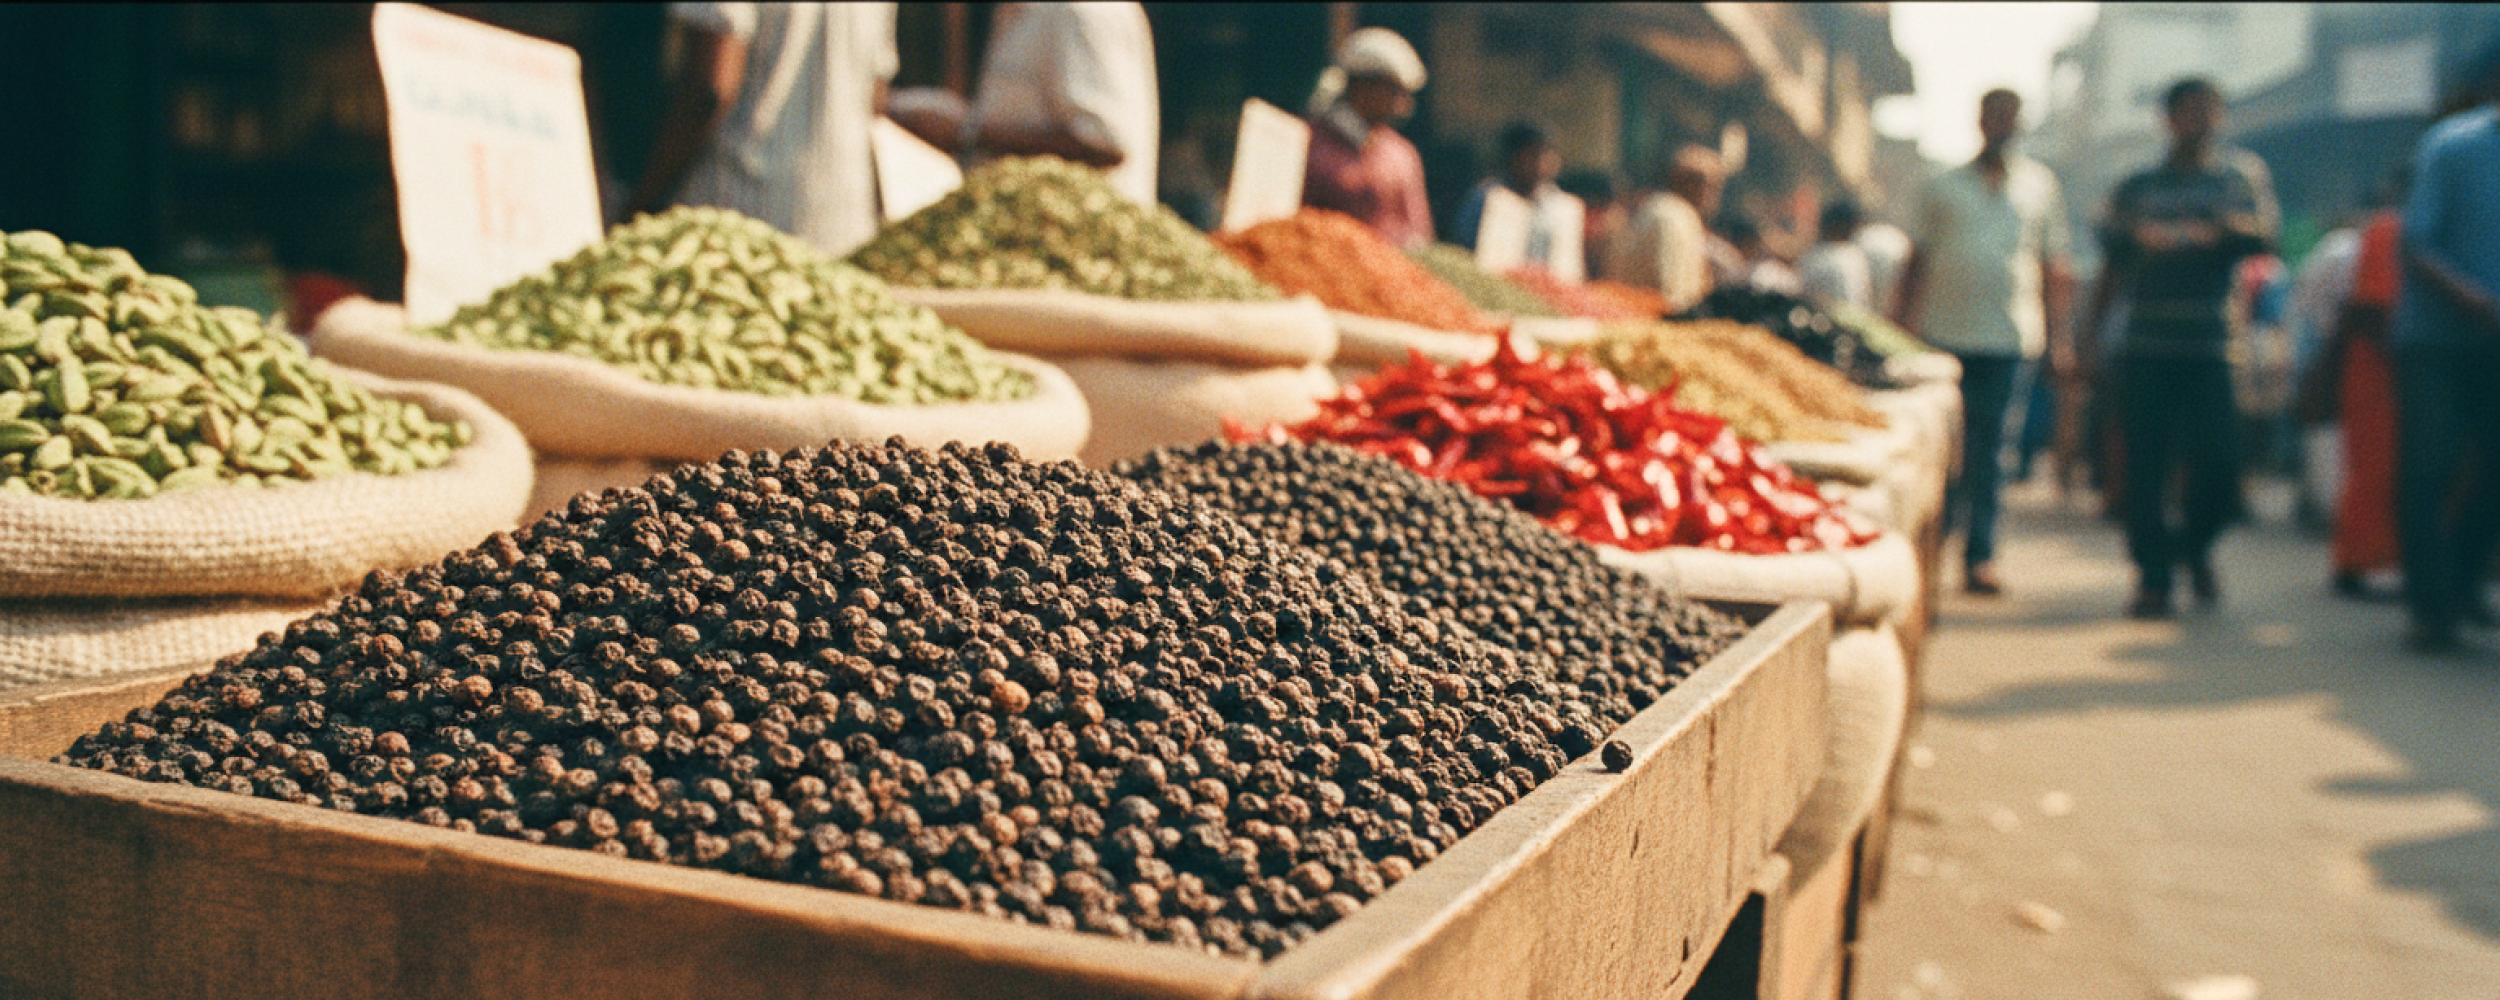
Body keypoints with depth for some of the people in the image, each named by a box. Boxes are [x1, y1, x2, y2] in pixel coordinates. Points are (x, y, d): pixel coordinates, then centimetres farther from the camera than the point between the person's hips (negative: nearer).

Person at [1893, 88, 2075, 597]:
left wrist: (2057, 335, 6)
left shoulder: (2041, 186, 12)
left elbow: (2054, 268, 13)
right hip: (1944, 335, 0)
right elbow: (1918, 261, 11)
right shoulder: (1944, 186, 10)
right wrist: (1903, 324, 4)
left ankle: (1980, 556, 8)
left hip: (2010, 339, 0)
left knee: (1989, 451, 2)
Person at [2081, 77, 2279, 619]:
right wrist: (2089, 332, 8)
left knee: (2218, 461, -5)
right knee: (2146, 464, -2)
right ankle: (2153, 577, 6)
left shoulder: (2242, 174, 11)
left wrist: (2226, 228, -22)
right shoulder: (2136, 188, 13)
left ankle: (2196, 547, 23)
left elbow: (2266, 237, -2)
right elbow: (2113, 266, 15)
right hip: (2145, 345, 1)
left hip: (2210, 348, 0)